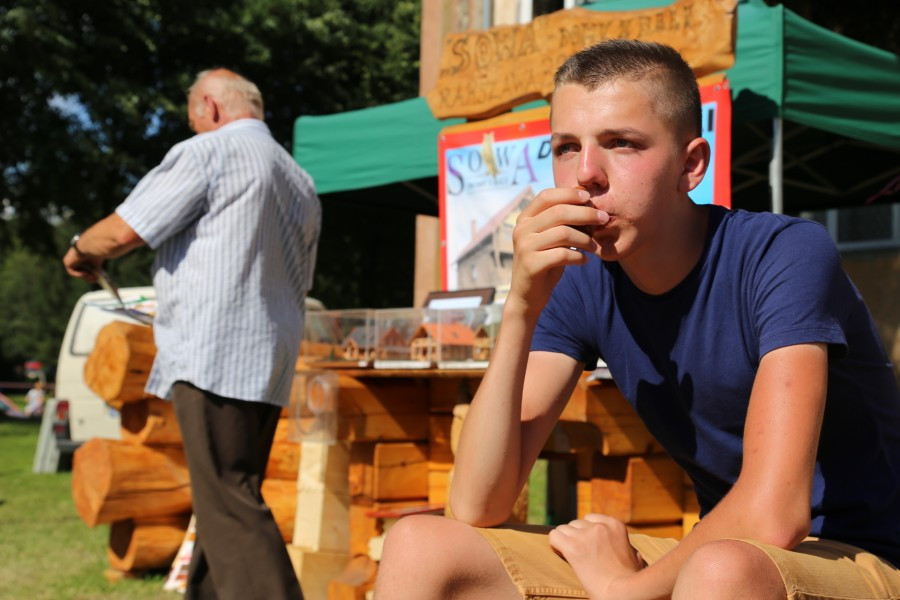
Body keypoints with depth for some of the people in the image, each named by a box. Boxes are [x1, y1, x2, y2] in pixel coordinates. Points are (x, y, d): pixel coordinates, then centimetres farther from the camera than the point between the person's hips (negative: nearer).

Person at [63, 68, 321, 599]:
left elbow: (124, 231, -7)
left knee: (229, 506, -11)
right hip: (270, 364, 9)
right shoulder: (301, 182, 21)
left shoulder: (207, 152, -3)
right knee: (227, 501, 14)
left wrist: (81, 251, 15)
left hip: (212, 356, -9)